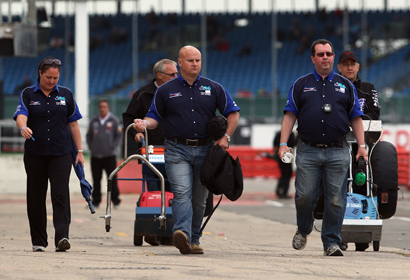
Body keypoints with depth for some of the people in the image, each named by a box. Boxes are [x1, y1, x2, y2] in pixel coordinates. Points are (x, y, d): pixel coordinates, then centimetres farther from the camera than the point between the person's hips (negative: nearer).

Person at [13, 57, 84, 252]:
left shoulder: (65, 95, 9)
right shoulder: (28, 94, 4)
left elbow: (73, 124, 12)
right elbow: (21, 116, -11)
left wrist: (79, 151, 8)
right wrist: (24, 128, -35)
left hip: (61, 153, 0)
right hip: (35, 154, 0)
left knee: (60, 194, -12)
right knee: (36, 197, 5)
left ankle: (62, 237, -19)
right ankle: (38, 241, 14)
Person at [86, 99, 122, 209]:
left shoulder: (114, 121, 2)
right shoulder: (93, 121, 11)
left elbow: (119, 136, 3)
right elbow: (88, 135, 17)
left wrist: (112, 147, -6)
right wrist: (90, 147, 3)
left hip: (109, 156, -3)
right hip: (95, 156, 3)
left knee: (112, 179, -3)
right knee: (96, 180, 4)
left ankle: (115, 201, 4)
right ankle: (95, 201, 9)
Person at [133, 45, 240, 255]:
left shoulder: (213, 89, 9)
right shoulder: (166, 91, 7)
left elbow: (233, 113, 11)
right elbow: (155, 117, 9)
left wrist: (226, 136, -2)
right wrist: (144, 123, -14)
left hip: (205, 150, 2)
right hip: (177, 150, -2)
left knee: (199, 199, 7)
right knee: (182, 193, -19)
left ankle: (194, 240, 16)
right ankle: (182, 235, -34)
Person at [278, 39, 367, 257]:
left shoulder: (345, 86, 14)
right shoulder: (301, 85, 11)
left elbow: (355, 118, 13)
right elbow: (290, 115, 7)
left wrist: (362, 145, 3)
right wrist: (283, 144, -4)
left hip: (338, 152, 1)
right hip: (308, 151, -1)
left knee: (336, 199, -3)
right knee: (305, 196, -4)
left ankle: (331, 242, 5)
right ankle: (303, 230, 22)